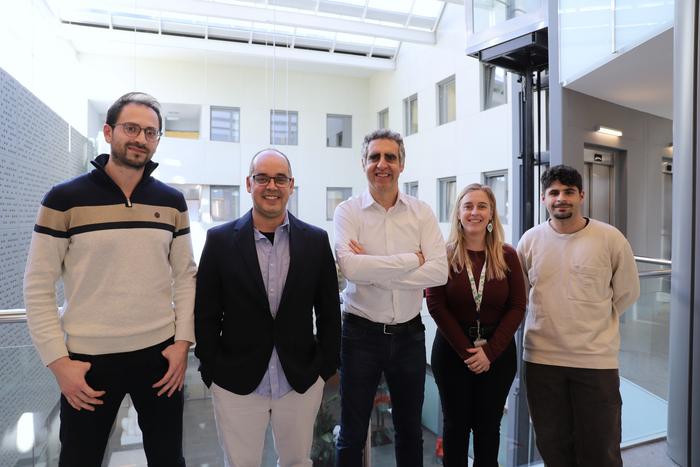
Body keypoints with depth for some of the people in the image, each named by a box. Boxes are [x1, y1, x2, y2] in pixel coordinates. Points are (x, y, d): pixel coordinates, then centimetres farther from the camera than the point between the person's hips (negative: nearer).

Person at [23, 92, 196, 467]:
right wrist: (58, 360, -8)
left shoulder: (172, 202, 2)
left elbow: (185, 275, 5)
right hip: (87, 360, -2)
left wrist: (183, 341, -2)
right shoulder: (64, 199, -7)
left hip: (160, 354, 3)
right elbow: (38, 286, -5)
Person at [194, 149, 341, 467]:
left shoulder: (316, 241, -3)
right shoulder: (220, 240, -6)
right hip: (236, 383, -1)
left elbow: (329, 311, 3)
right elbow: (205, 314, -1)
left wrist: (326, 366, 3)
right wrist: (212, 372, -2)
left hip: (302, 382, 2)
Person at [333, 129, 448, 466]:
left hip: (409, 333, 2)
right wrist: (412, 260, -17)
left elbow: (439, 272, -13)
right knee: (352, 434, 14)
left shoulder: (422, 213, -1)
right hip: (361, 332, -2)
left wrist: (374, 270, -18)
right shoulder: (348, 211, -7)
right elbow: (350, 268, -23)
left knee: (410, 428, 21)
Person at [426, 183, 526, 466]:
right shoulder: (444, 254, -5)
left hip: (498, 352, 2)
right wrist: (466, 350, -12)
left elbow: (517, 307, -3)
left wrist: (489, 351, -11)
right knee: (456, 424, 12)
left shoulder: (507, 255, 0)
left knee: (488, 425, 14)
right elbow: (436, 306, -8)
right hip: (451, 349, -1)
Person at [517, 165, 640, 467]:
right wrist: (555, 319, 8)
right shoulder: (530, 239, 0)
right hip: (541, 358, 2)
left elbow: (627, 293, 5)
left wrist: (592, 323, 6)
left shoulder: (610, 238, -6)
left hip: (597, 359, -2)